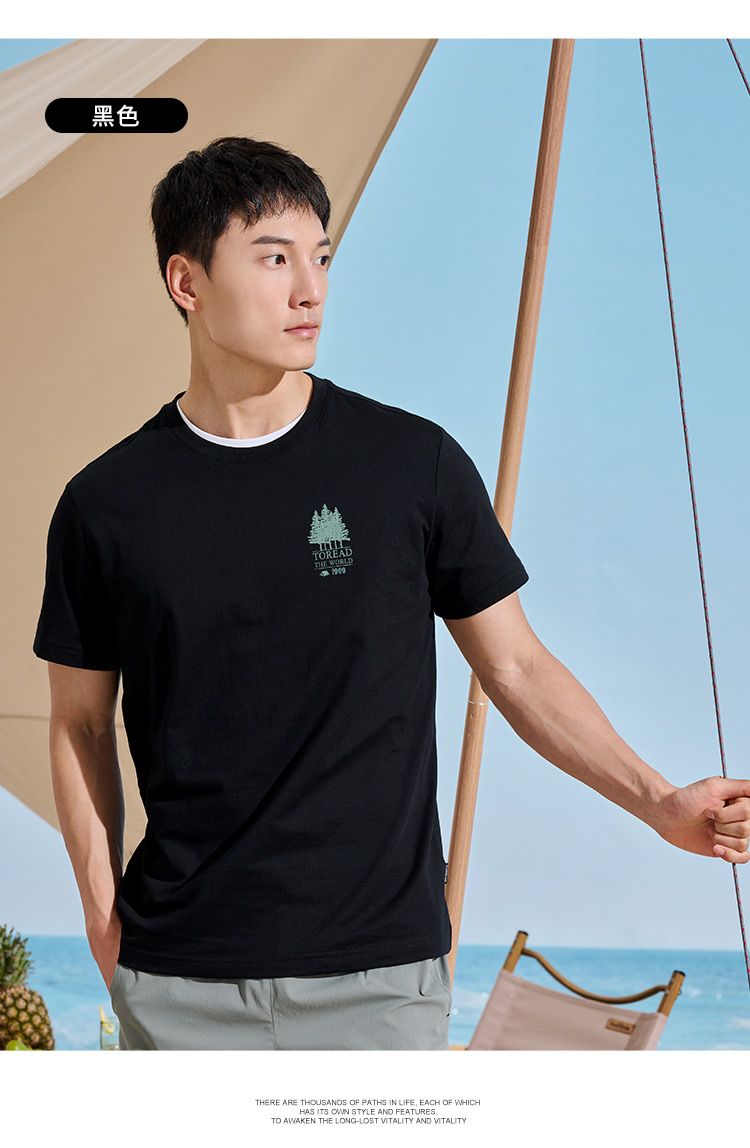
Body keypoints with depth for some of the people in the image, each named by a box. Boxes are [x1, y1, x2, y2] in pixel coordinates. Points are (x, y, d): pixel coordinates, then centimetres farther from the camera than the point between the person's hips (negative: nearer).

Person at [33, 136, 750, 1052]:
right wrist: (103, 917, 1)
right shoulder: (106, 504, -1)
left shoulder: (418, 464, -3)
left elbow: (517, 667, 3)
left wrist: (658, 801, -7)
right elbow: (79, 722, 8)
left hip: (378, 972, 0)